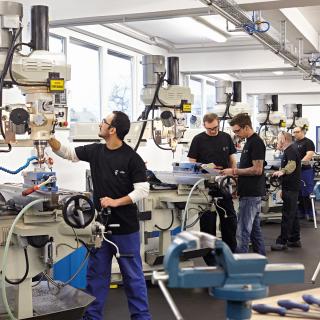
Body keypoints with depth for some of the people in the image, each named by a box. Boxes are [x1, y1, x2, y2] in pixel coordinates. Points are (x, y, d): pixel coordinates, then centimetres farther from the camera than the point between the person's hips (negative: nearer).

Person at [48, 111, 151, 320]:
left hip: (125, 226, -5)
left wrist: (116, 202, -22)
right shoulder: (95, 151, 4)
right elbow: (67, 152, 14)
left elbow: (143, 190, -15)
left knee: (132, 274, 5)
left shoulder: (132, 158, -13)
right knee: (96, 273, 13)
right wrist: (50, 137, 1)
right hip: (100, 224, 5)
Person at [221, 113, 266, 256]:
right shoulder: (250, 142, 16)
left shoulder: (256, 143, -14)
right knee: (255, 230, 14)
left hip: (251, 194, -10)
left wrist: (234, 171, -15)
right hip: (251, 193, 10)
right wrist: (236, 173, 12)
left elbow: (257, 169, -19)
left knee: (243, 232, -8)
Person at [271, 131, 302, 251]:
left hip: (291, 188, -11)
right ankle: (294, 240, 20)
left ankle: (282, 241, -8)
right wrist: (283, 190, 37)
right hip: (291, 188, 11)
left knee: (287, 215, -9)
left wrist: (282, 171, -52)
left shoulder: (290, 151, -15)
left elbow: (292, 165, -33)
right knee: (293, 214, 14)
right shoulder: (289, 151, 21)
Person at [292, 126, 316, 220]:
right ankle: (301, 213, 17)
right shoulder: (294, 144, 19)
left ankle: (310, 214, -2)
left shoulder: (308, 142, -4)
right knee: (298, 194, 10)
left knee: (307, 194, -7)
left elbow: (309, 155, -16)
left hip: (305, 170, -8)